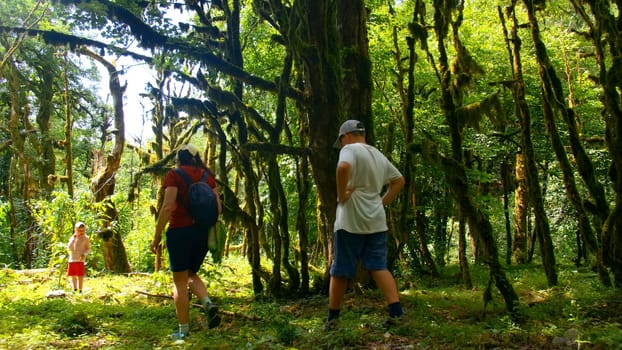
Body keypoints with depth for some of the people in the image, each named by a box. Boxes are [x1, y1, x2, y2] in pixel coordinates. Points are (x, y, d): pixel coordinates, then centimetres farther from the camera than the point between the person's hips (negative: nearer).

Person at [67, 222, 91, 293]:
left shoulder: (85, 238, 0)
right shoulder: (72, 238, 10)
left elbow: (88, 249, 0)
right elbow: (69, 248, -1)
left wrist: (84, 254, -18)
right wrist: (73, 239, -9)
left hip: (80, 260, -4)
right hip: (72, 259, 4)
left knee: (80, 275, -5)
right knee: (73, 275, 11)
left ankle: (80, 290, 2)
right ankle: (75, 289, 26)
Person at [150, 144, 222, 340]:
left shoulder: (174, 175, -4)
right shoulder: (207, 176, 11)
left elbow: (168, 207, -14)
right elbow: (218, 207, 7)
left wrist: (157, 235, -9)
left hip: (180, 231, -5)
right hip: (202, 232, 5)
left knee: (180, 281, 4)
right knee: (191, 274, 21)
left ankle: (183, 331, 6)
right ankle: (208, 304, -6)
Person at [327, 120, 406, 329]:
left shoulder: (350, 149, -7)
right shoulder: (379, 155, 17)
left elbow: (343, 167, -30)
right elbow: (399, 180, 25)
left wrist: (341, 195, -18)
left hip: (351, 222, -6)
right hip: (376, 221, 6)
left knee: (340, 271, 4)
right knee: (379, 267, 8)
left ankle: (333, 317, 13)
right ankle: (397, 312, -3)